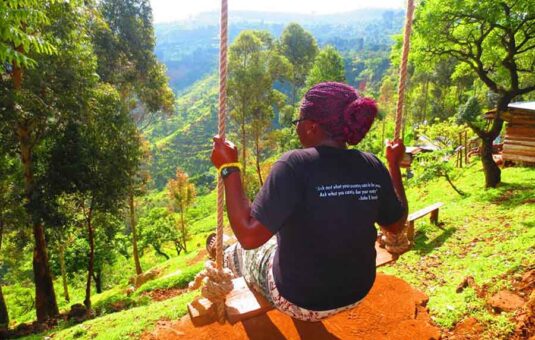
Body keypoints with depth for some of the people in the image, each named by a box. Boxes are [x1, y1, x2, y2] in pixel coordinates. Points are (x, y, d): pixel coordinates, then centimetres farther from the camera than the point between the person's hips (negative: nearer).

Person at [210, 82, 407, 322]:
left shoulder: (296, 165, -29)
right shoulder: (372, 166, -13)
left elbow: (249, 236, -30)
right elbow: (396, 226, 2)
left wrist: (228, 168, -23)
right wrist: (394, 164, 9)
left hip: (300, 301, -5)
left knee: (236, 252, 22)